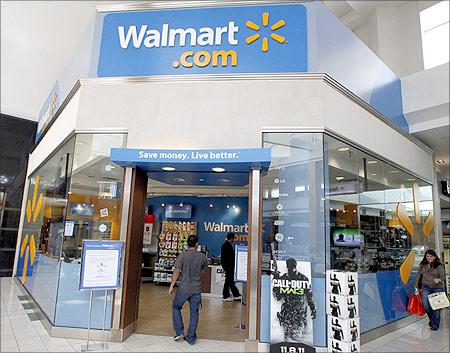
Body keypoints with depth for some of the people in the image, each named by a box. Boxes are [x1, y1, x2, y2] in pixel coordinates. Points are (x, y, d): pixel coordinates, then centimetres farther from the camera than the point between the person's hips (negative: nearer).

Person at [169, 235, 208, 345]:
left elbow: (177, 271, -13)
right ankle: (191, 338, 19)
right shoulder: (202, 256, -4)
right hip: (196, 289, 2)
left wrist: (172, 285, -5)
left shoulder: (183, 255, -11)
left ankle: (179, 332, 18)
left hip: (184, 288, -2)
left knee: (176, 307, 21)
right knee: (194, 313, 12)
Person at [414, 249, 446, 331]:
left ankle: (435, 325, 19)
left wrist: (439, 280, -34)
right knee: (425, 304, -9)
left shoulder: (439, 266, -7)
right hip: (426, 287, 2)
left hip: (437, 288, -2)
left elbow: (443, 277, -10)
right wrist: (416, 288, 4)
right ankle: (431, 318, 21)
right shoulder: (422, 265, 1)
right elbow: (418, 276, 6)